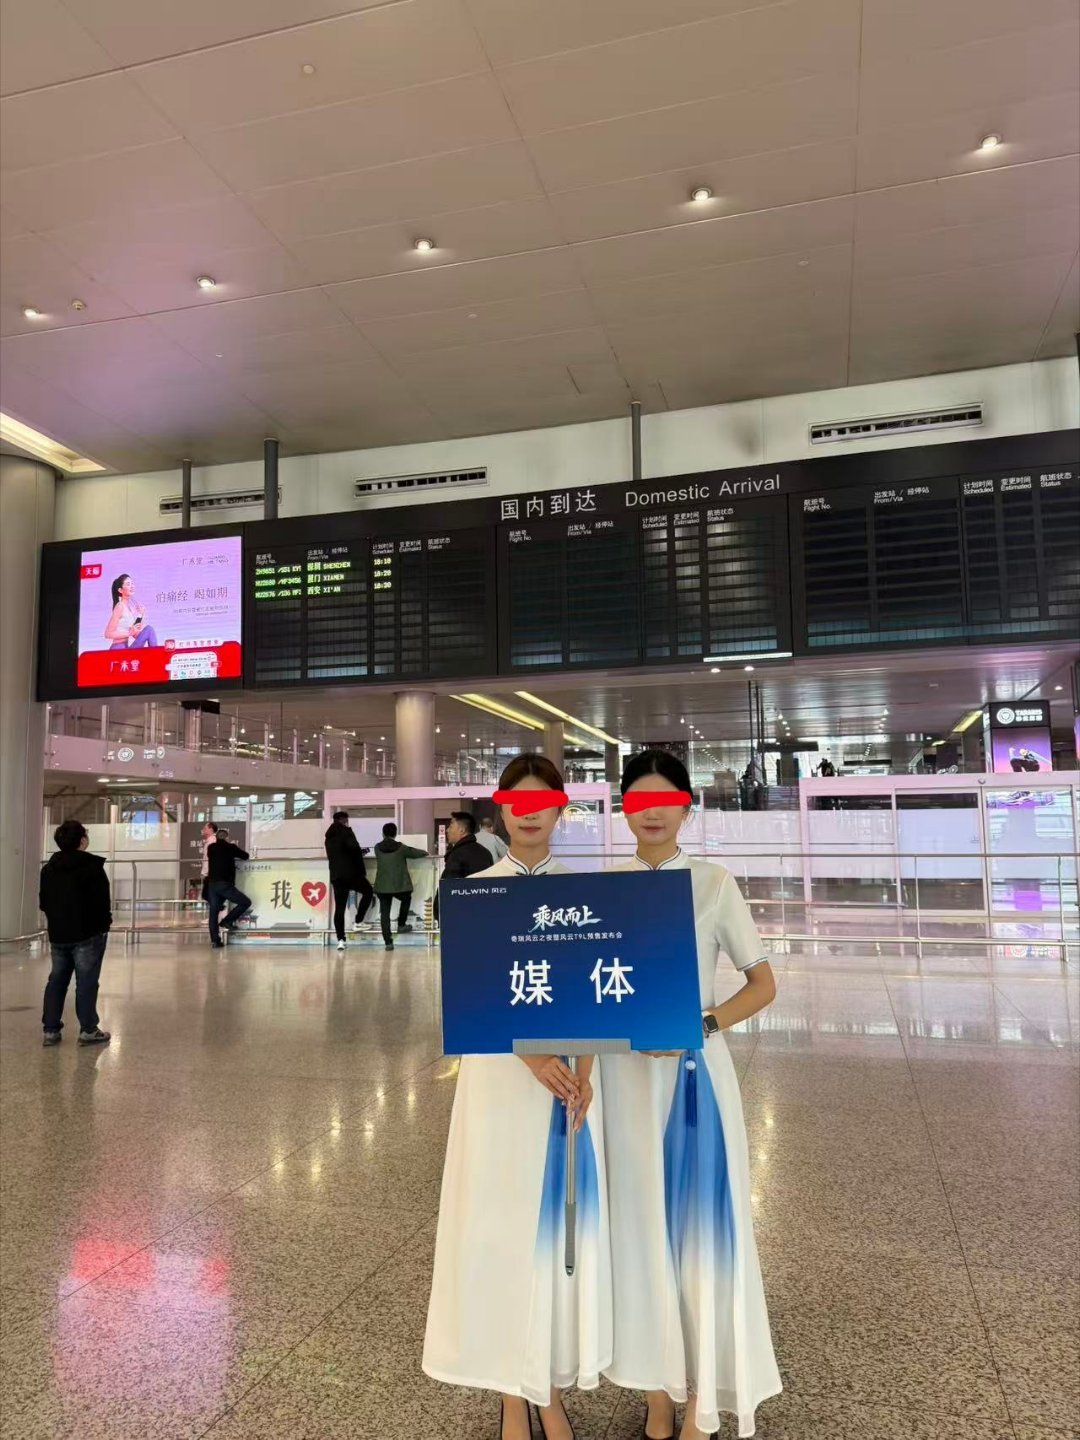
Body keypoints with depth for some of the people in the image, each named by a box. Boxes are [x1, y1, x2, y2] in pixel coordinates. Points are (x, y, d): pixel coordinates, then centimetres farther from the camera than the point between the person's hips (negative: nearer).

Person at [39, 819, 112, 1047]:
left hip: (58, 934, 6)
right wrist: (104, 924, 2)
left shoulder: (48, 868, 9)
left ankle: (51, 1029, 13)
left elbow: (43, 902, 13)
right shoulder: (92, 866, -12)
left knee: (56, 980, 12)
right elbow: (102, 900, -13)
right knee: (87, 981, -2)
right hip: (88, 933, -6)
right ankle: (88, 1030, 0)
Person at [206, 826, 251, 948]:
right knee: (246, 902, 6)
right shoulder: (230, 847, 0)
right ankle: (227, 922, 1)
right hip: (225, 884, -5)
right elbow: (245, 856, 12)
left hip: (212, 884, 5)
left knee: (213, 912, 8)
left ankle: (215, 941, 3)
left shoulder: (211, 848, 11)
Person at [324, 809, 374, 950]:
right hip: (350, 873, -6)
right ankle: (359, 921, 8)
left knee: (339, 907, 5)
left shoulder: (328, 836, 17)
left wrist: (358, 852, 26)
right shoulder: (345, 831, -4)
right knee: (368, 891, 17)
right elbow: (354, 848, -20)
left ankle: (340, 939, -2)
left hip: (335, 875, 6)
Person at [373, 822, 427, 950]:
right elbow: (417, 853, 6)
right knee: (406, 900, 30)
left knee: (384, 913, 5)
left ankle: (388, 942, 1)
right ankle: (401, 925, 28)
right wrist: (425, 853, 30)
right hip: (400, 885, -2)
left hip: (383, 887, 2)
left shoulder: (378, 848, 2)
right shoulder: (401, 847, -5)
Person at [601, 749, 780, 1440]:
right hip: (627, 1073, 2)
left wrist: (701, 1025, -18)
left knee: (700, 1224, 5)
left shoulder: (714, 883, -4)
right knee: (643, 1226, 11)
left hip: (694, 1071, -2)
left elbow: (763, 984, -3)